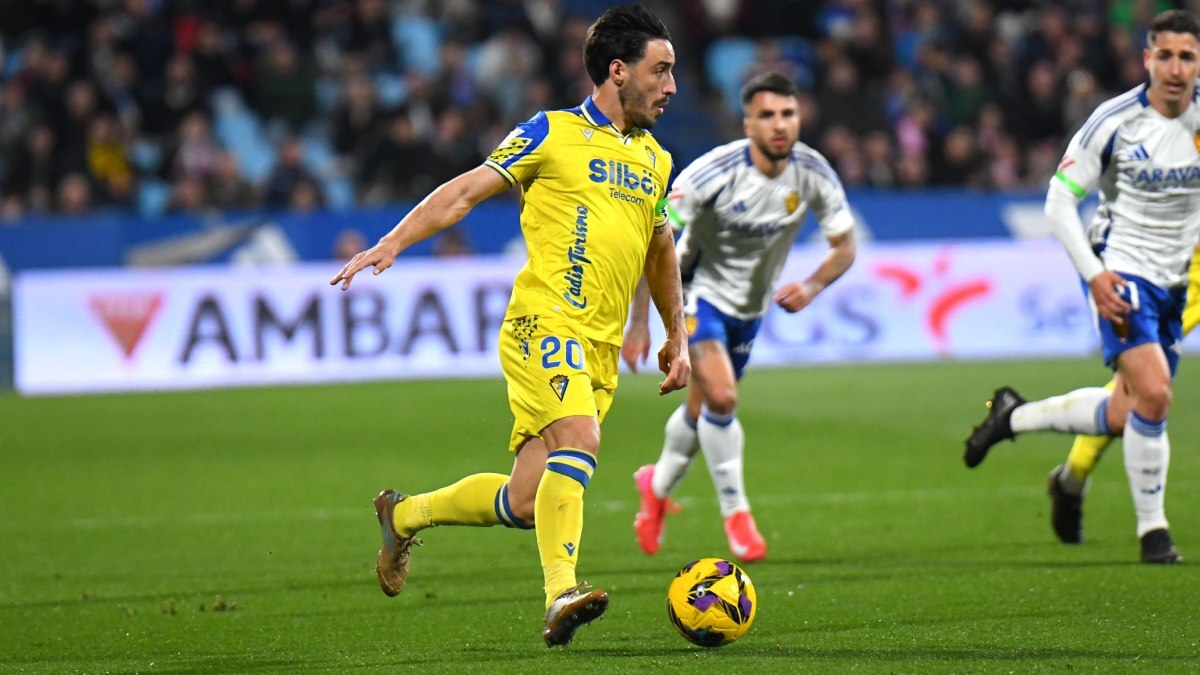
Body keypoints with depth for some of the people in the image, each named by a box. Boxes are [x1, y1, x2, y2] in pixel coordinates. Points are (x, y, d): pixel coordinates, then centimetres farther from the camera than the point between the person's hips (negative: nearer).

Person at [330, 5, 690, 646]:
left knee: (522, 504, 1)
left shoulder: (655, 160, 20)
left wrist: (677, 336, 33)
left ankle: (404, 515, 25)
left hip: (601, 347, 6)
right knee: (579, 438, -31)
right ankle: (562, 595, -37)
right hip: (544, 320, -6)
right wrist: (391, 244, -7)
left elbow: (661, 250, 35)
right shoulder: (553, 132, 3)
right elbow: (467, 190, 3)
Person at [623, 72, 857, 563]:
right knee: (720, 397, -23)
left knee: (704, 409, 15)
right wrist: (639, 324, -24)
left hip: (752, 303, 5)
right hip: (700, 289, -5)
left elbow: (844, 247, -5)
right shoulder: (712, 173, -29)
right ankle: (735, 513, -8)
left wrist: (812, 286, -26)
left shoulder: (813, 173, -16)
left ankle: (658, 485, 42)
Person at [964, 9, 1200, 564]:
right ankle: (1152, 529, -8)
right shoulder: (1115, 121, -15)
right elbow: (1060, 198, -9)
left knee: (1124, 416, 11)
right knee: (1153, 394, -23)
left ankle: (1013, 415, 35)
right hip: (1121, 270, -5)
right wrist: (1092, 273, -18)